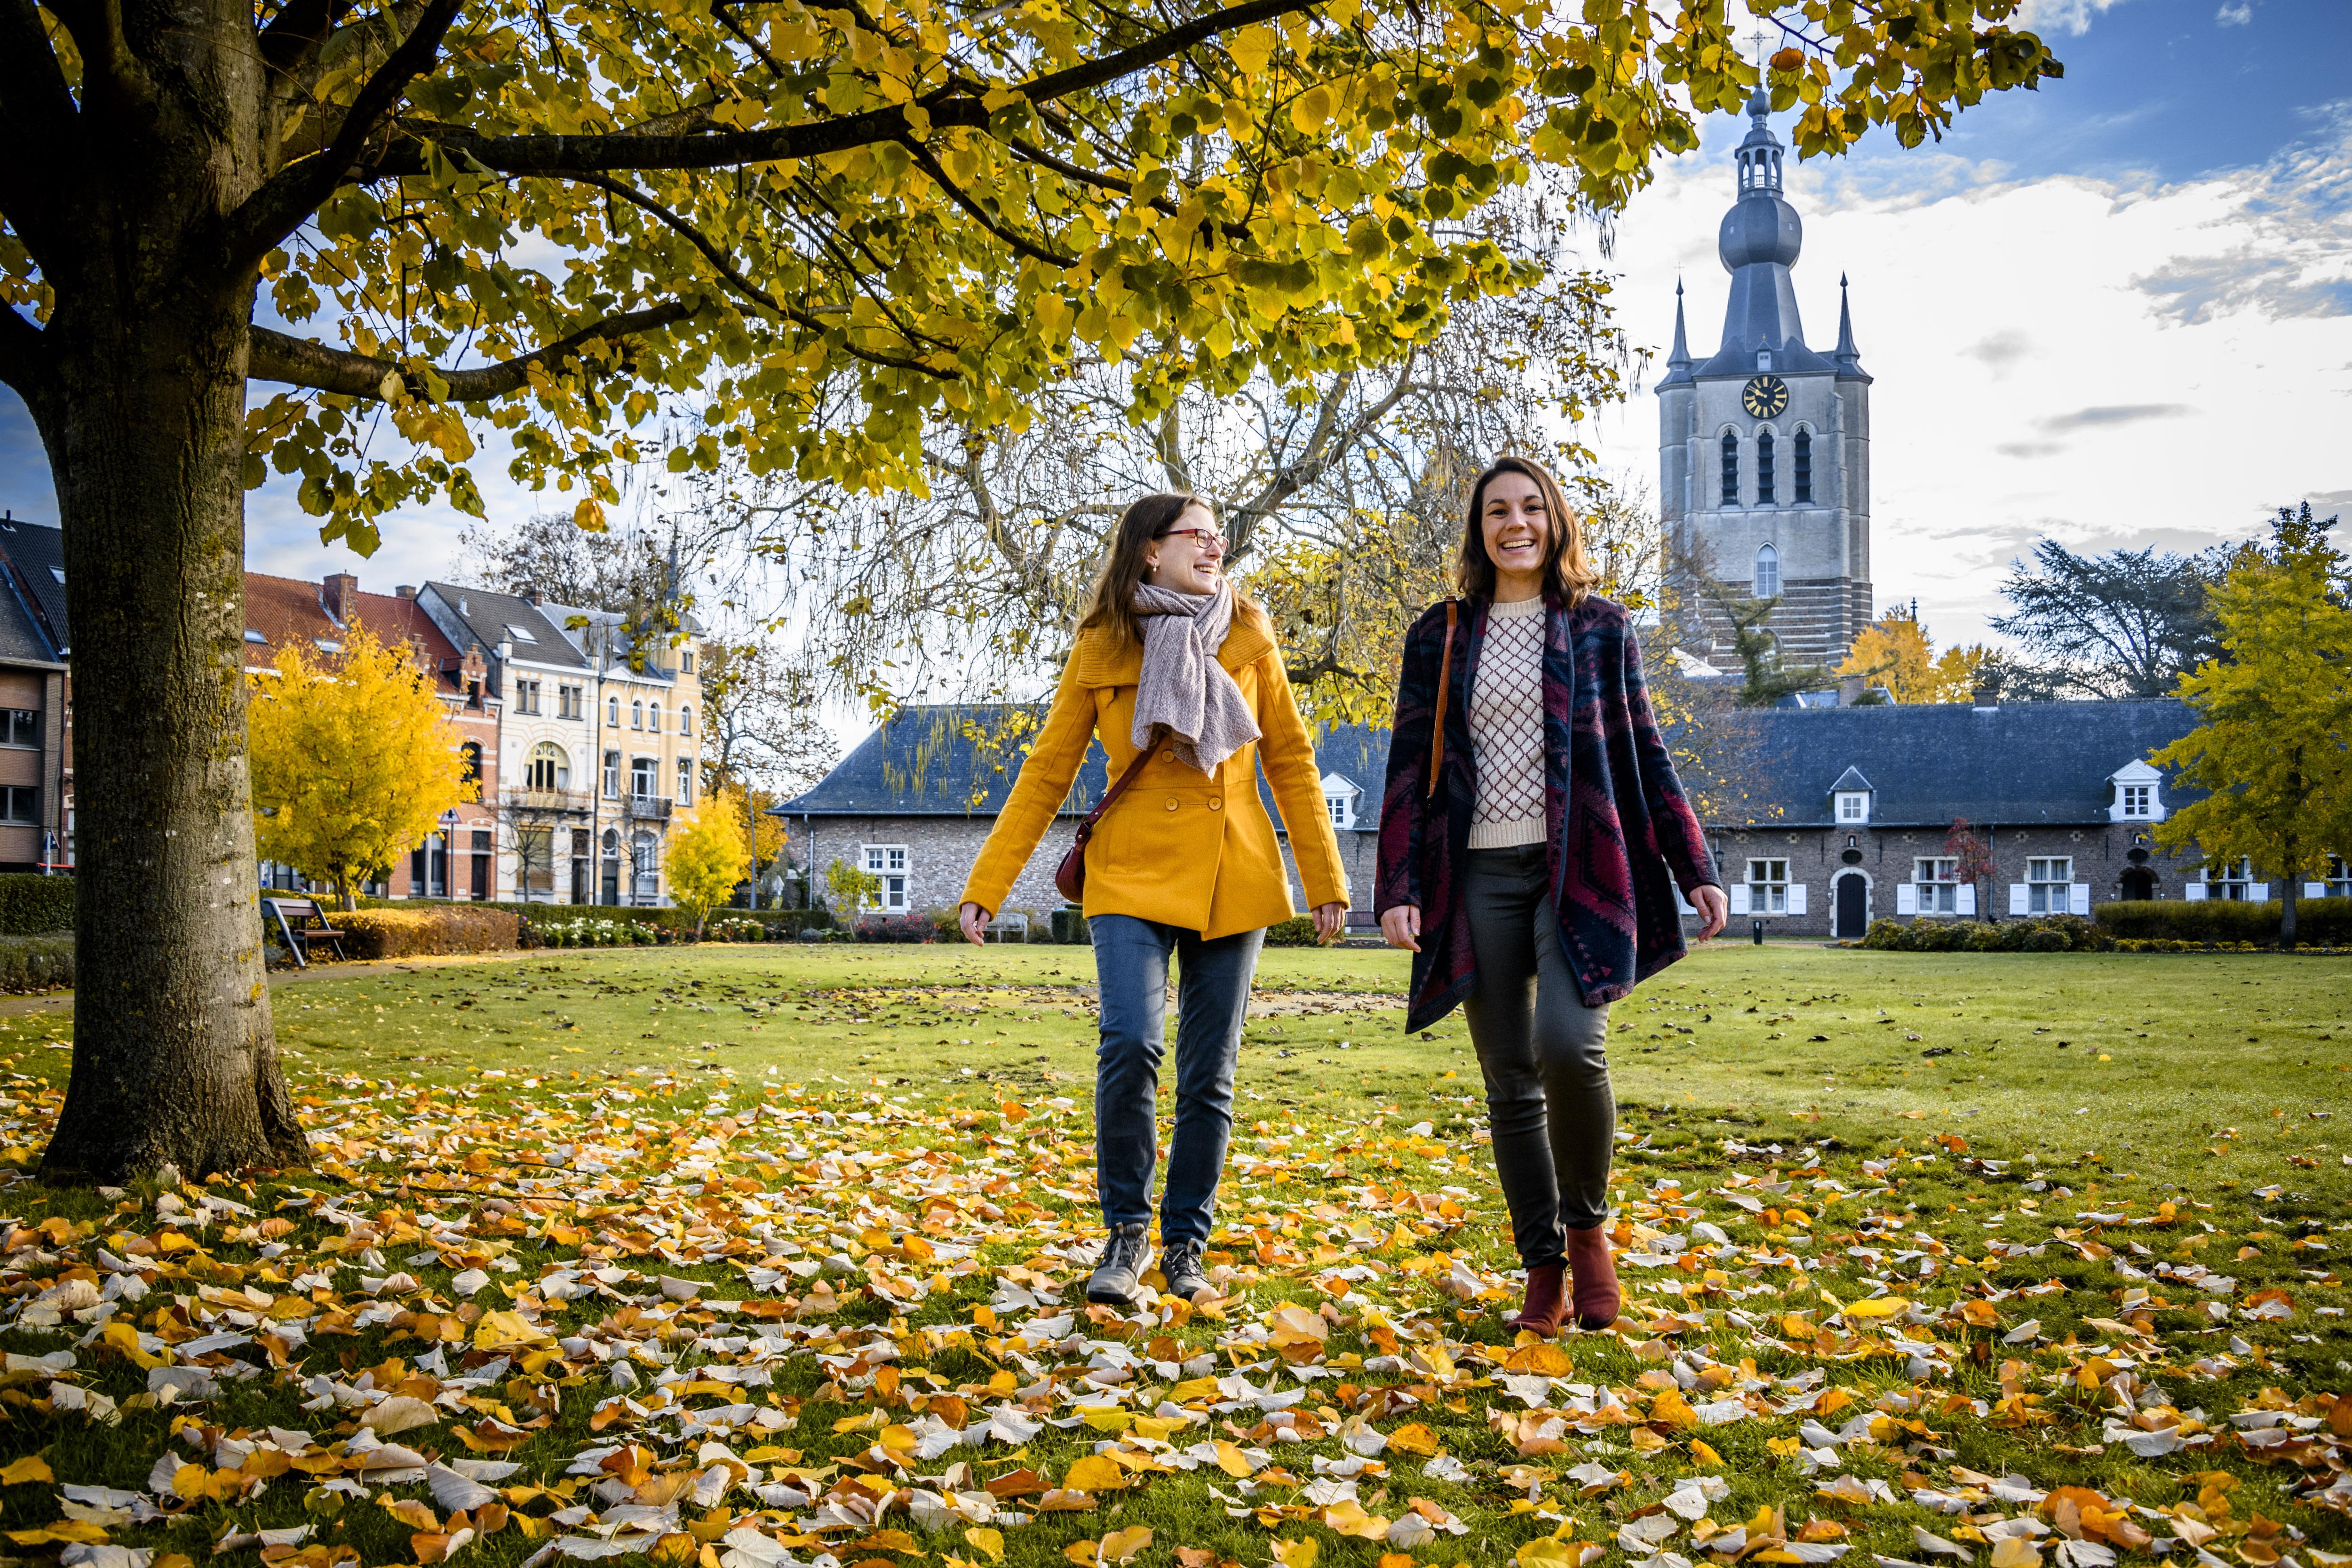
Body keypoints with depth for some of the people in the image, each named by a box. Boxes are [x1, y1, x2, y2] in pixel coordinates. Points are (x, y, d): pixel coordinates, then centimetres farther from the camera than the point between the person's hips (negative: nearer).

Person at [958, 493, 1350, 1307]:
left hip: (1234, 880, 2)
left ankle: (1186, 1247, 21)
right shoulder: (1100, 650, 3)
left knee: (1209, 1077, 4)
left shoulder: (1248, 638, 6)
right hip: (1134, 876, -2)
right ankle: (1126, 1232, 1)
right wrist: (987, 886, 0)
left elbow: (1291, 761, 10)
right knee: (1129, 1046, -20)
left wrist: (1326, 880, 6)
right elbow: (1046, 772, 4)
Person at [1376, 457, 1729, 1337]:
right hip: (1481, 875, 2)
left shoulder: (1599, 627, 9)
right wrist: (1398, 889, -2)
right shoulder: (1441, 636, 11)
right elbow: (1411, 767, 8)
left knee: (1569, 1043, -22)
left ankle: (1588, 1224, 3)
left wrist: (1695, 868, 5)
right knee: (1510, 1082, 3)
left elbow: (1644, 757, 11)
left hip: (1579, 868, -2)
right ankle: (1544, 1268, 16)